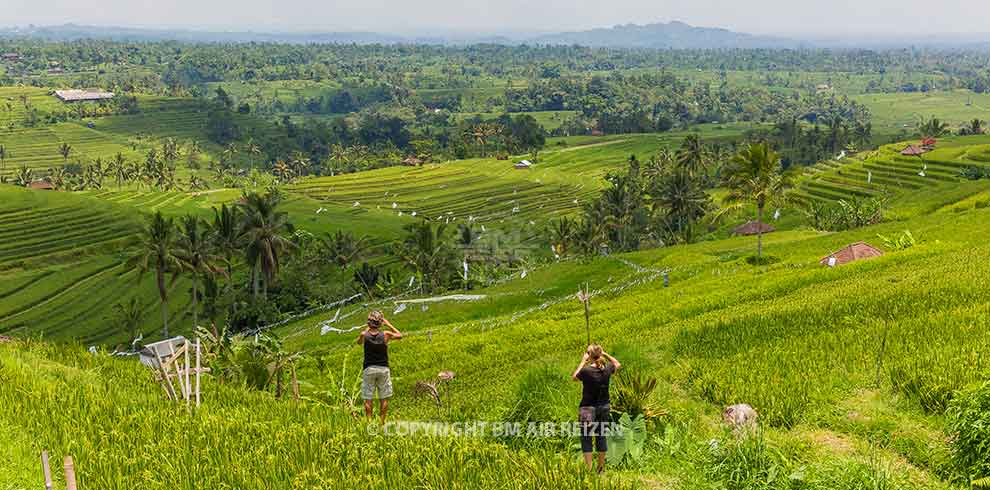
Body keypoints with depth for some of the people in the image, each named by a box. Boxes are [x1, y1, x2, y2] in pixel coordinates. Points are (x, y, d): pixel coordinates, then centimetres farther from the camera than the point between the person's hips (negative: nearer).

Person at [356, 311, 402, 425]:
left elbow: (359, 342, 15)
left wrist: (367, 328, 16)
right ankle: (382, 422, 13)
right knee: (384, 398, 10)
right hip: (383, 369, 0)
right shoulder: (385, 335, -10)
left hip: (369, 369, 0)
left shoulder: (364, 335, -10)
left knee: (368, 399, 6)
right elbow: (399, 335, 9)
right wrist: (388, 324, 11)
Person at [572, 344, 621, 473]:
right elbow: (617, 364, 17)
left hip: (588, 408, -5)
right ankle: (601, 467, 26)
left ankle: (588, 469, -1)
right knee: (601, 436, 16)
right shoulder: (607, 369, -6)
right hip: (604, 407, 5)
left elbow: (574, 377, 2)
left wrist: (583, 362, 1)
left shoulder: (586, 370, -19)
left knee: (586, 438, 3)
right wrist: (605, 354, 12)